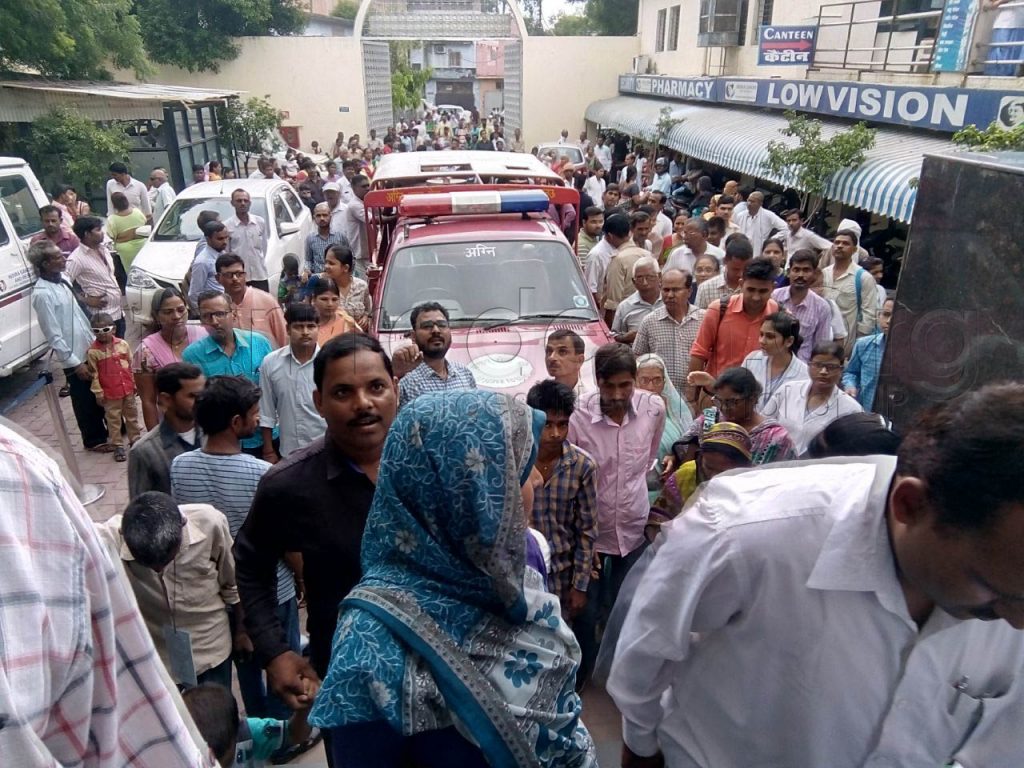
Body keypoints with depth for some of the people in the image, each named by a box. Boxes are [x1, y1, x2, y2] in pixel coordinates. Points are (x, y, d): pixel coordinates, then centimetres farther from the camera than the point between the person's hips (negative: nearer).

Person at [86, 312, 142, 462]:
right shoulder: (93, 351, -12)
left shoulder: (123, 344, -2)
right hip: (110, 393, -3)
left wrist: (135, 384, 9)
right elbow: (93, 374, -8)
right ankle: (118, 446, 16)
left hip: (128, 389, 3)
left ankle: (135, 440, 30)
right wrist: (98, 392, -8)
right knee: (113, 419, 7)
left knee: (132, 416, 16)